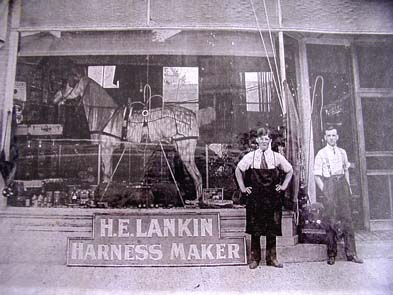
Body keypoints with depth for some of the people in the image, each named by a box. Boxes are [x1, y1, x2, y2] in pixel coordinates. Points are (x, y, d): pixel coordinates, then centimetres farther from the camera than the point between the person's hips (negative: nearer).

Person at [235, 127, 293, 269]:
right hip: (255, 198, -1)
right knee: (255, 229, 5)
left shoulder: (277, 157, 1)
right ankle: (255, 258, 18)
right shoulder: (250, 156, -2)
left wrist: (283, 186, 8)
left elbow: (290, 170, 15)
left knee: (272, 229, 8)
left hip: (272, 198, 1)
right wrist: (242, 187, 6)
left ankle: (271, 257, 23)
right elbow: (238, 170, 10)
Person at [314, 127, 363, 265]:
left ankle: (351, 253, 13)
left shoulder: (342, 152, 10)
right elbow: (317, 176, -5)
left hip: (342, 184, 4)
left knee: (347, 218, 4)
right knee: (331, 220, 0)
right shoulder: (321, 154, -4)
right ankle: (331, 254, 12)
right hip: (329, 187, -4)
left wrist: (348, 186, 8)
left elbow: (346, 170, 18)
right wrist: (324, 191, -11)